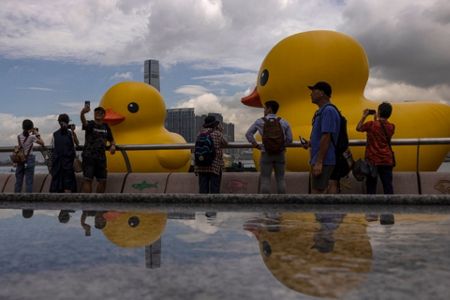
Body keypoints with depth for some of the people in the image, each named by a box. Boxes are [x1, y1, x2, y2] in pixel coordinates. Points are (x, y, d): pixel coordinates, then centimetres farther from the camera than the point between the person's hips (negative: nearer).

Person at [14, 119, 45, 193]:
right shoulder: (31, 137, -11)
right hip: (29, 159, -5)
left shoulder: (19, 136, 3)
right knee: (29, 181, 0)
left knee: (18, 181, 10)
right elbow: (42, 143, -3)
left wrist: (31, 133, 15)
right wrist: (37, 134, 2)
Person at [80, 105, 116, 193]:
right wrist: (82, 113, -51)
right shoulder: (90, 124, -3)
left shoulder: (106, 127, 12)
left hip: (101, 157, 5)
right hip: (89, 156, -5)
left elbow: (111, 140, 23)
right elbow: (84, 122, -28)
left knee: (103, 181, 8)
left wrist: (113, 146, -1)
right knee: (88, 179, -11)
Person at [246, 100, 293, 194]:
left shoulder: (260, 121, -1)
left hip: (266, 154, -1)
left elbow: (248, 134, 3)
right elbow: (289, 139, 0)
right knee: (280, 179, 8)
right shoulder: (284, 122, 1)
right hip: (280, 154, 2)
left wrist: (256, 145, 8)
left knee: (265, 180, 2)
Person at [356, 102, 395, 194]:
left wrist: (364, 116, 11)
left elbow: (358, 128, 5)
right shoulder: (391, 127, 0)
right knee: (387, 185, 4)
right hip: (387, 161, 3)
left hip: (373, 160, -3)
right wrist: (377, 120, 20)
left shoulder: (371, 124, -10)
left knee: (371, 185, 6)